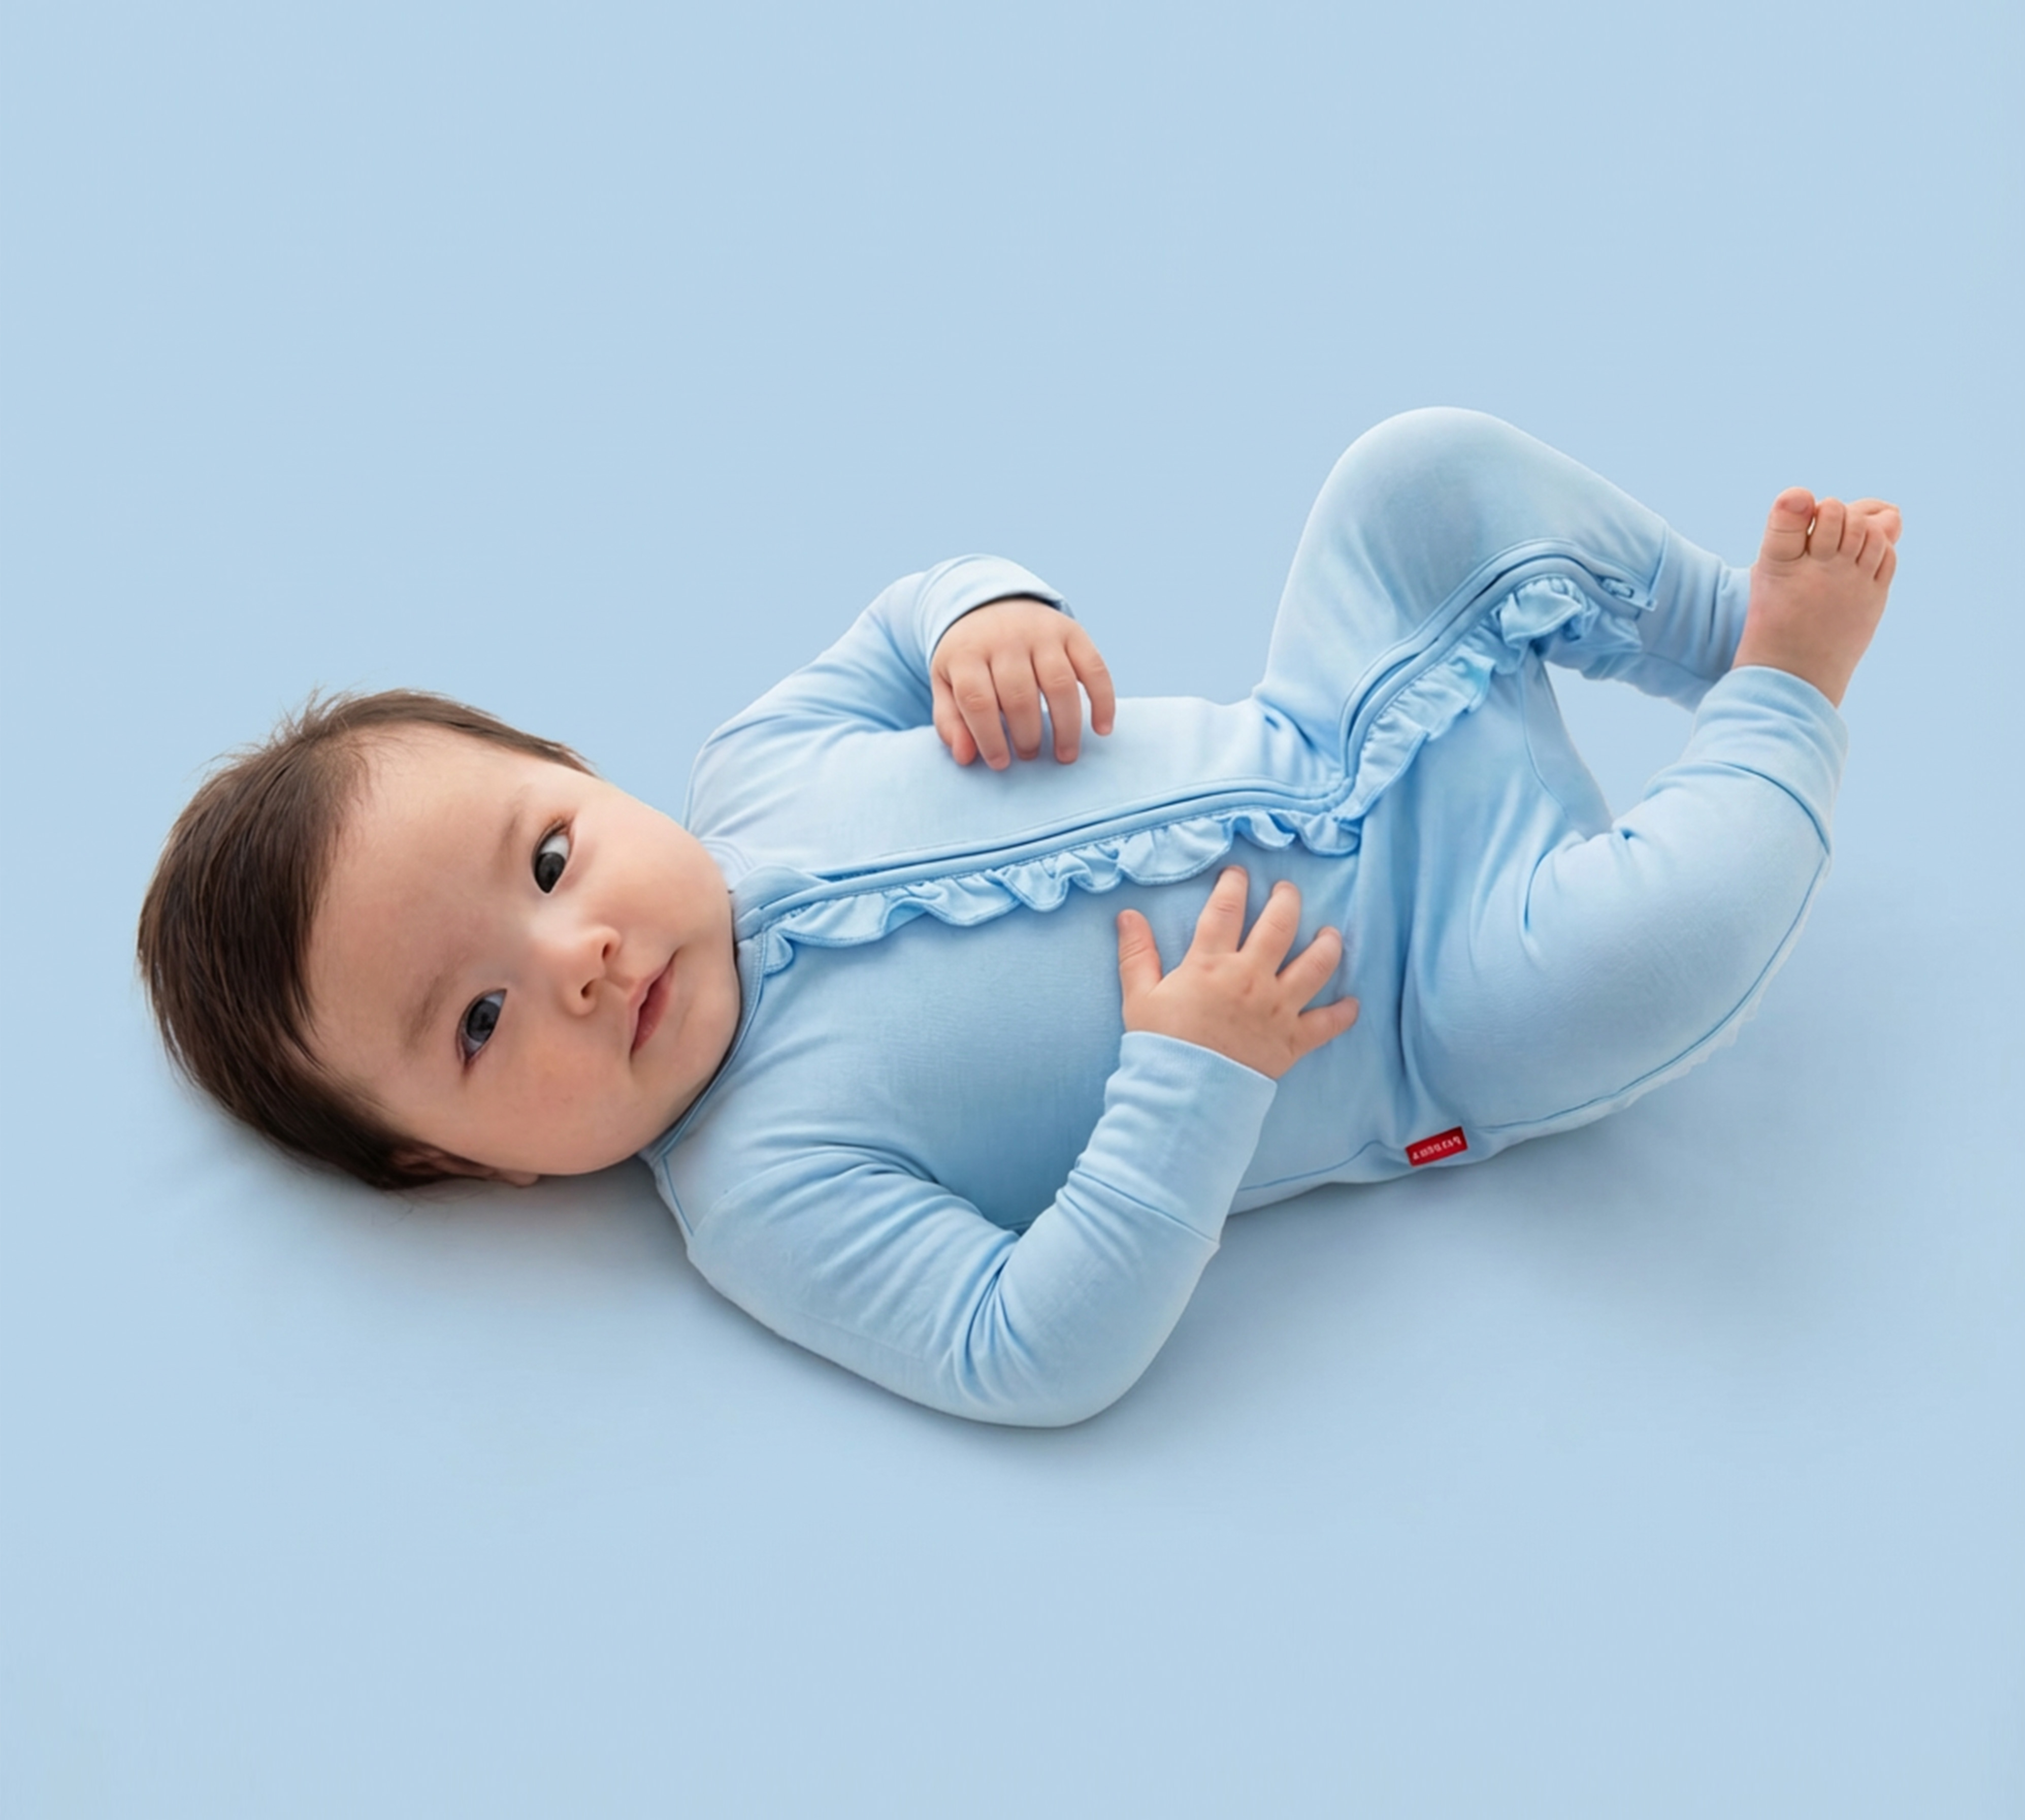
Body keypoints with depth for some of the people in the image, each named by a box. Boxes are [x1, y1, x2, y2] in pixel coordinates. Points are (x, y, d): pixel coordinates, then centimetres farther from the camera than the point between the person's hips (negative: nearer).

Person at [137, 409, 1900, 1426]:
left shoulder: (752, 765, -5)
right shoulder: (764, 1189, -22)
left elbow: (914, 608, 11)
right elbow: (1040, 1357, -29)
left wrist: (990, 614, -14)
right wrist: (1193, 1077, -35)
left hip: (1344, 735, 6)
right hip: (1422, 1038, -6)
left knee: (1431, 470, -6)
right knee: (1617, 958, -35)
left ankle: (1738, 629, 15)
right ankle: (1776, 725, -2)